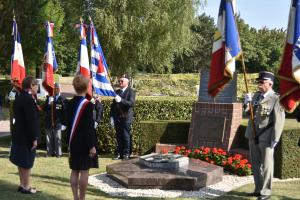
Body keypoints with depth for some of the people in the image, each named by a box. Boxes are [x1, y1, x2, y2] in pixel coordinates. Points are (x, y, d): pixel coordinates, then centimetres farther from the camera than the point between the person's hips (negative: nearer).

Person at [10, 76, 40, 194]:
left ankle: (22, 184, 27)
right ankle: (26, 187, 11)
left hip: (18, 135, 9)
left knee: (21, 162, 17)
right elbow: (32, 121, -21)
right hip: (27, 136, -9)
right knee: (27, 162, 2)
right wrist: (34, 138, -18)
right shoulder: (29, 100, -20)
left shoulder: (18, 98, 9)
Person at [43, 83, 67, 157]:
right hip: (49, 122, 3)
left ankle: (58, 153, 5)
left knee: (57, 138, -2)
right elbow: (44, 109, 7)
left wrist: (64, 123, -7)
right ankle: (50, 152, 15)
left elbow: (64, 112, -3)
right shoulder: (49, 98, 11)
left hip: (58, 122, -3)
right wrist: (48, 104, -13)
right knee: (49, 138, 6)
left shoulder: (62, 100, -1)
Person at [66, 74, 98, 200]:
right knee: (84, 171, 1)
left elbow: (68, 125, 10)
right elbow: (89, 128, -18)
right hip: (84, 143, -6)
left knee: (74, 171, 10)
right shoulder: (87, 105, -16)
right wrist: (92, 146, -13)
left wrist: (70, 143, 17)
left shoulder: (70, 104, 3)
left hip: (73, 143, 6)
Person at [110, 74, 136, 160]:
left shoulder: (131, 91, -2)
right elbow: (113, 105, 17)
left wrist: (121, 100, -26)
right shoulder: (117, 92, 16)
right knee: (119, 137, 6)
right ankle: (119, 153, 13)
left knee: (126, 136, -4)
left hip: (126, 118, -5)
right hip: (117, 118, 5)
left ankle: (126, 154, 5)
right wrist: (112, 117, 10)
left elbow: (132, 103, -16)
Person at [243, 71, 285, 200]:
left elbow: (279, 120, -16)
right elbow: (249, 111, 17)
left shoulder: (276, 98, -12)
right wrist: (247, 102, -5)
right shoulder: (256, 95, 9)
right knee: (255, 164, 14)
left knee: (266, 165, 3)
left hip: (266, 138, -7)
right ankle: (258, 189, 27)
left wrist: (275, 139, -19)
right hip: (253, 136, 7)